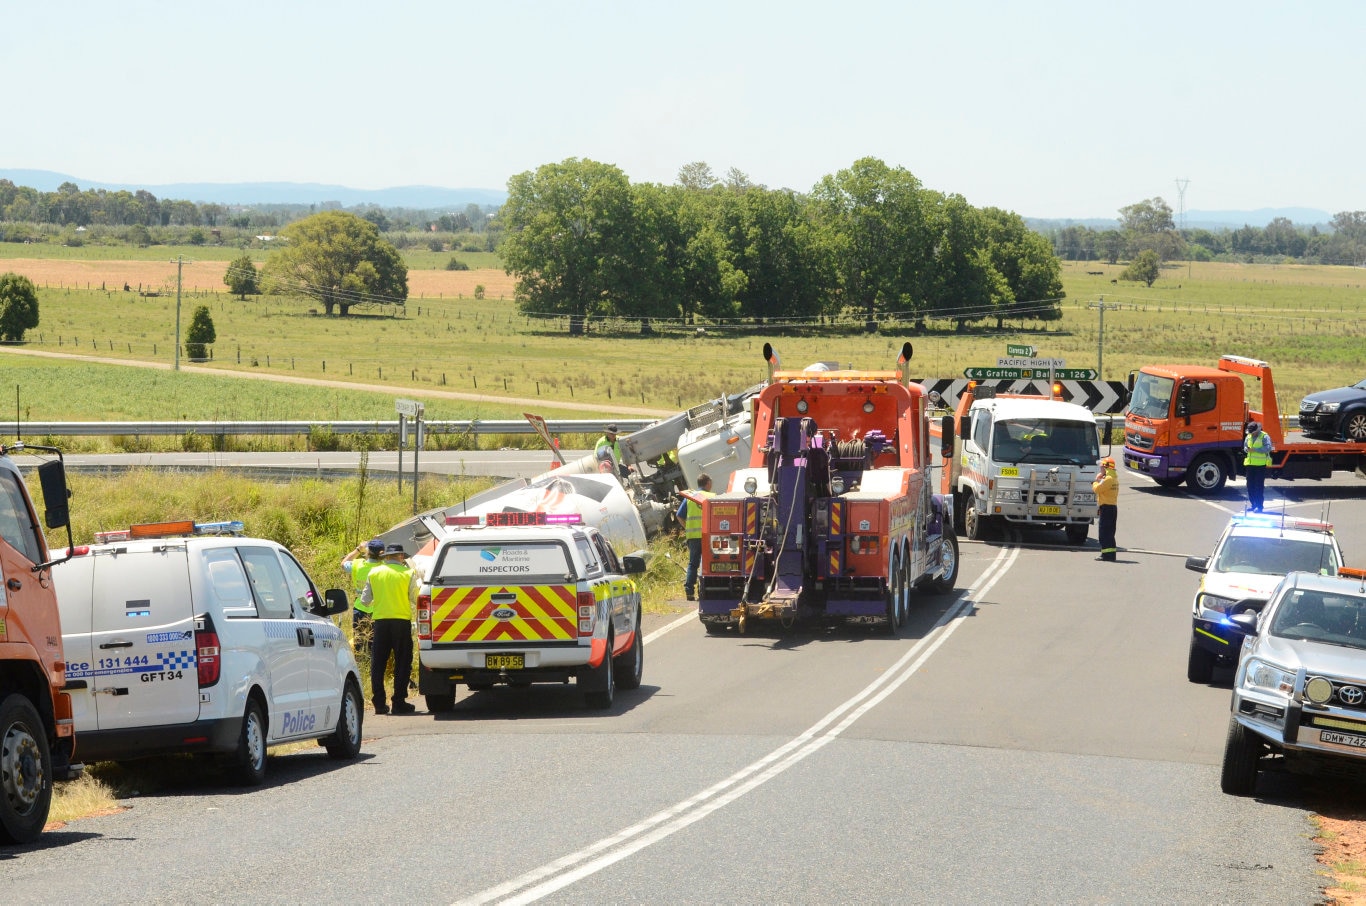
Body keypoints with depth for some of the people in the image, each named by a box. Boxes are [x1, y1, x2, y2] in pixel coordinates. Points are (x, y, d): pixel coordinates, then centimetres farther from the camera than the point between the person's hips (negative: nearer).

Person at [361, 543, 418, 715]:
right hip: (402, 620, -2)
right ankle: (399, 702, -1)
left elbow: (366, 599, 9)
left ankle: (379, 702, 4)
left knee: (378, 663, 8)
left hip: (380, 620, 2)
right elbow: (414, 598, -1)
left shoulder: (374, 573, 4)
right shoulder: (408, 573, -3)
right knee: (402, 662, 4)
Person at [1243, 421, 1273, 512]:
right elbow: (1245, 446, 24)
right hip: (1249, 464, 7)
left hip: (1260, 464, -7)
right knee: (1250, 485, 9)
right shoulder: (1248, 437, 14)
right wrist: (1246, 449, 0)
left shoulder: (1264, 437, -6)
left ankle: (1259, 506, -3)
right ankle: (1252, 504, 19)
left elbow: (1268, 448, -17)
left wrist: (1255, 449, -22)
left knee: (1259, 486, -6)